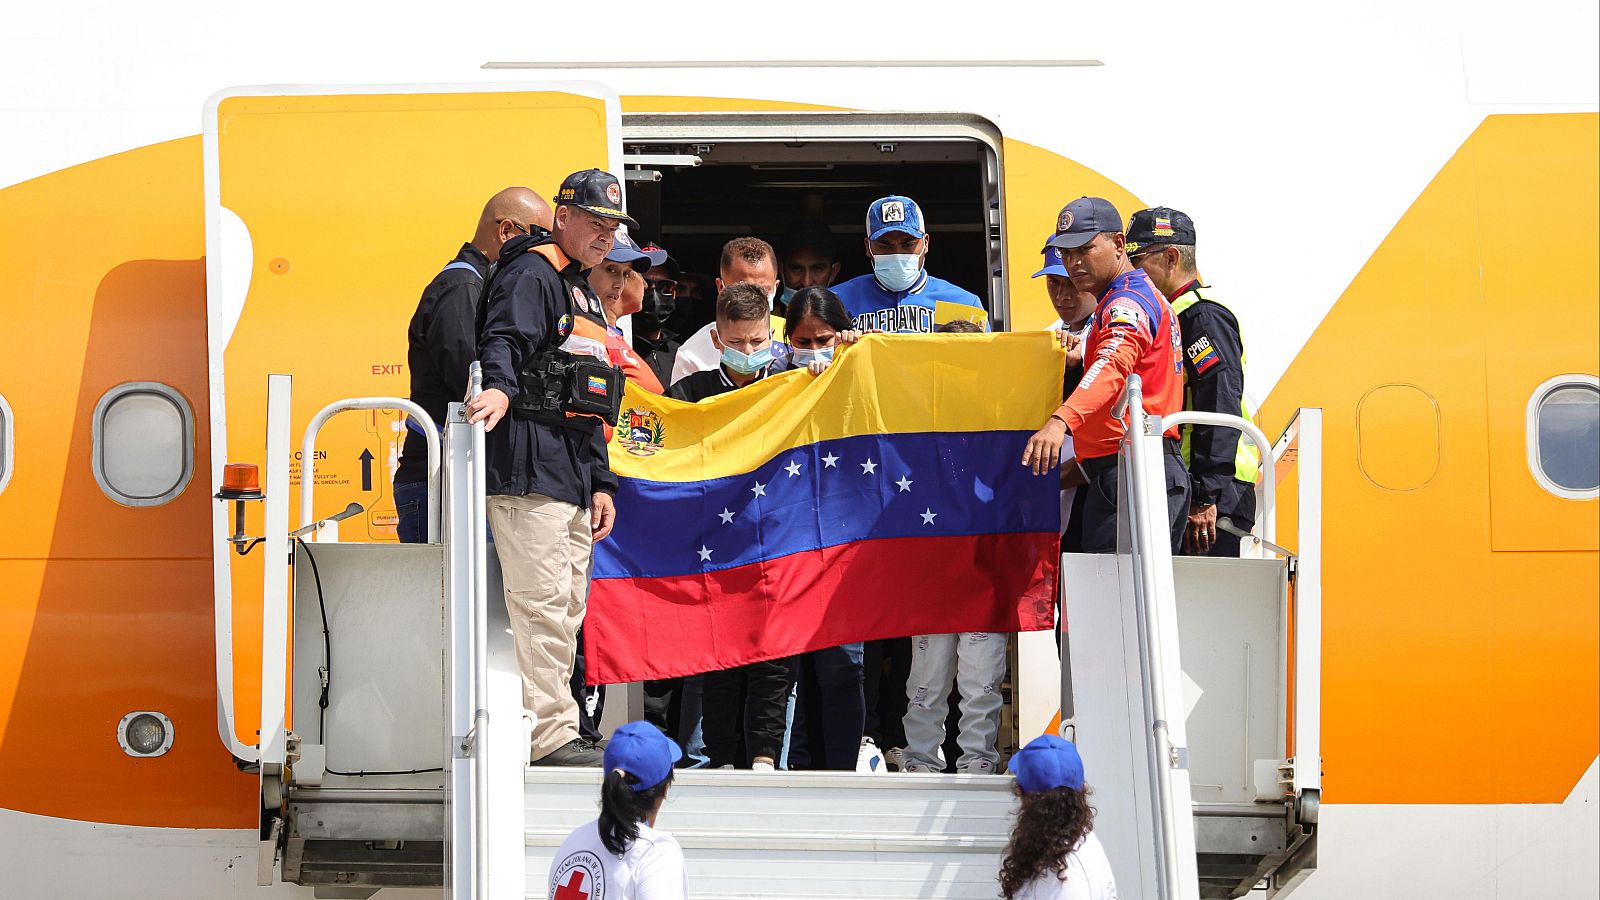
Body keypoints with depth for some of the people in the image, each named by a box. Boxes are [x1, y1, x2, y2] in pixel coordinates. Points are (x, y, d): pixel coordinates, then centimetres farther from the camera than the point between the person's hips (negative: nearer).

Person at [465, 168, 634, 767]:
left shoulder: (582, 294, 26)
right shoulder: (532, 275, -5)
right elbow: (504, 341, -25)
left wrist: (601, 483, 23)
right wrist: (500, 386, -46)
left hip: (571, 476, 10)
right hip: (529, 469, -10)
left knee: (566, 612, 11)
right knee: (542, 603, -12)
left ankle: (557, 732, 16)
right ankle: (550, 735, -12)